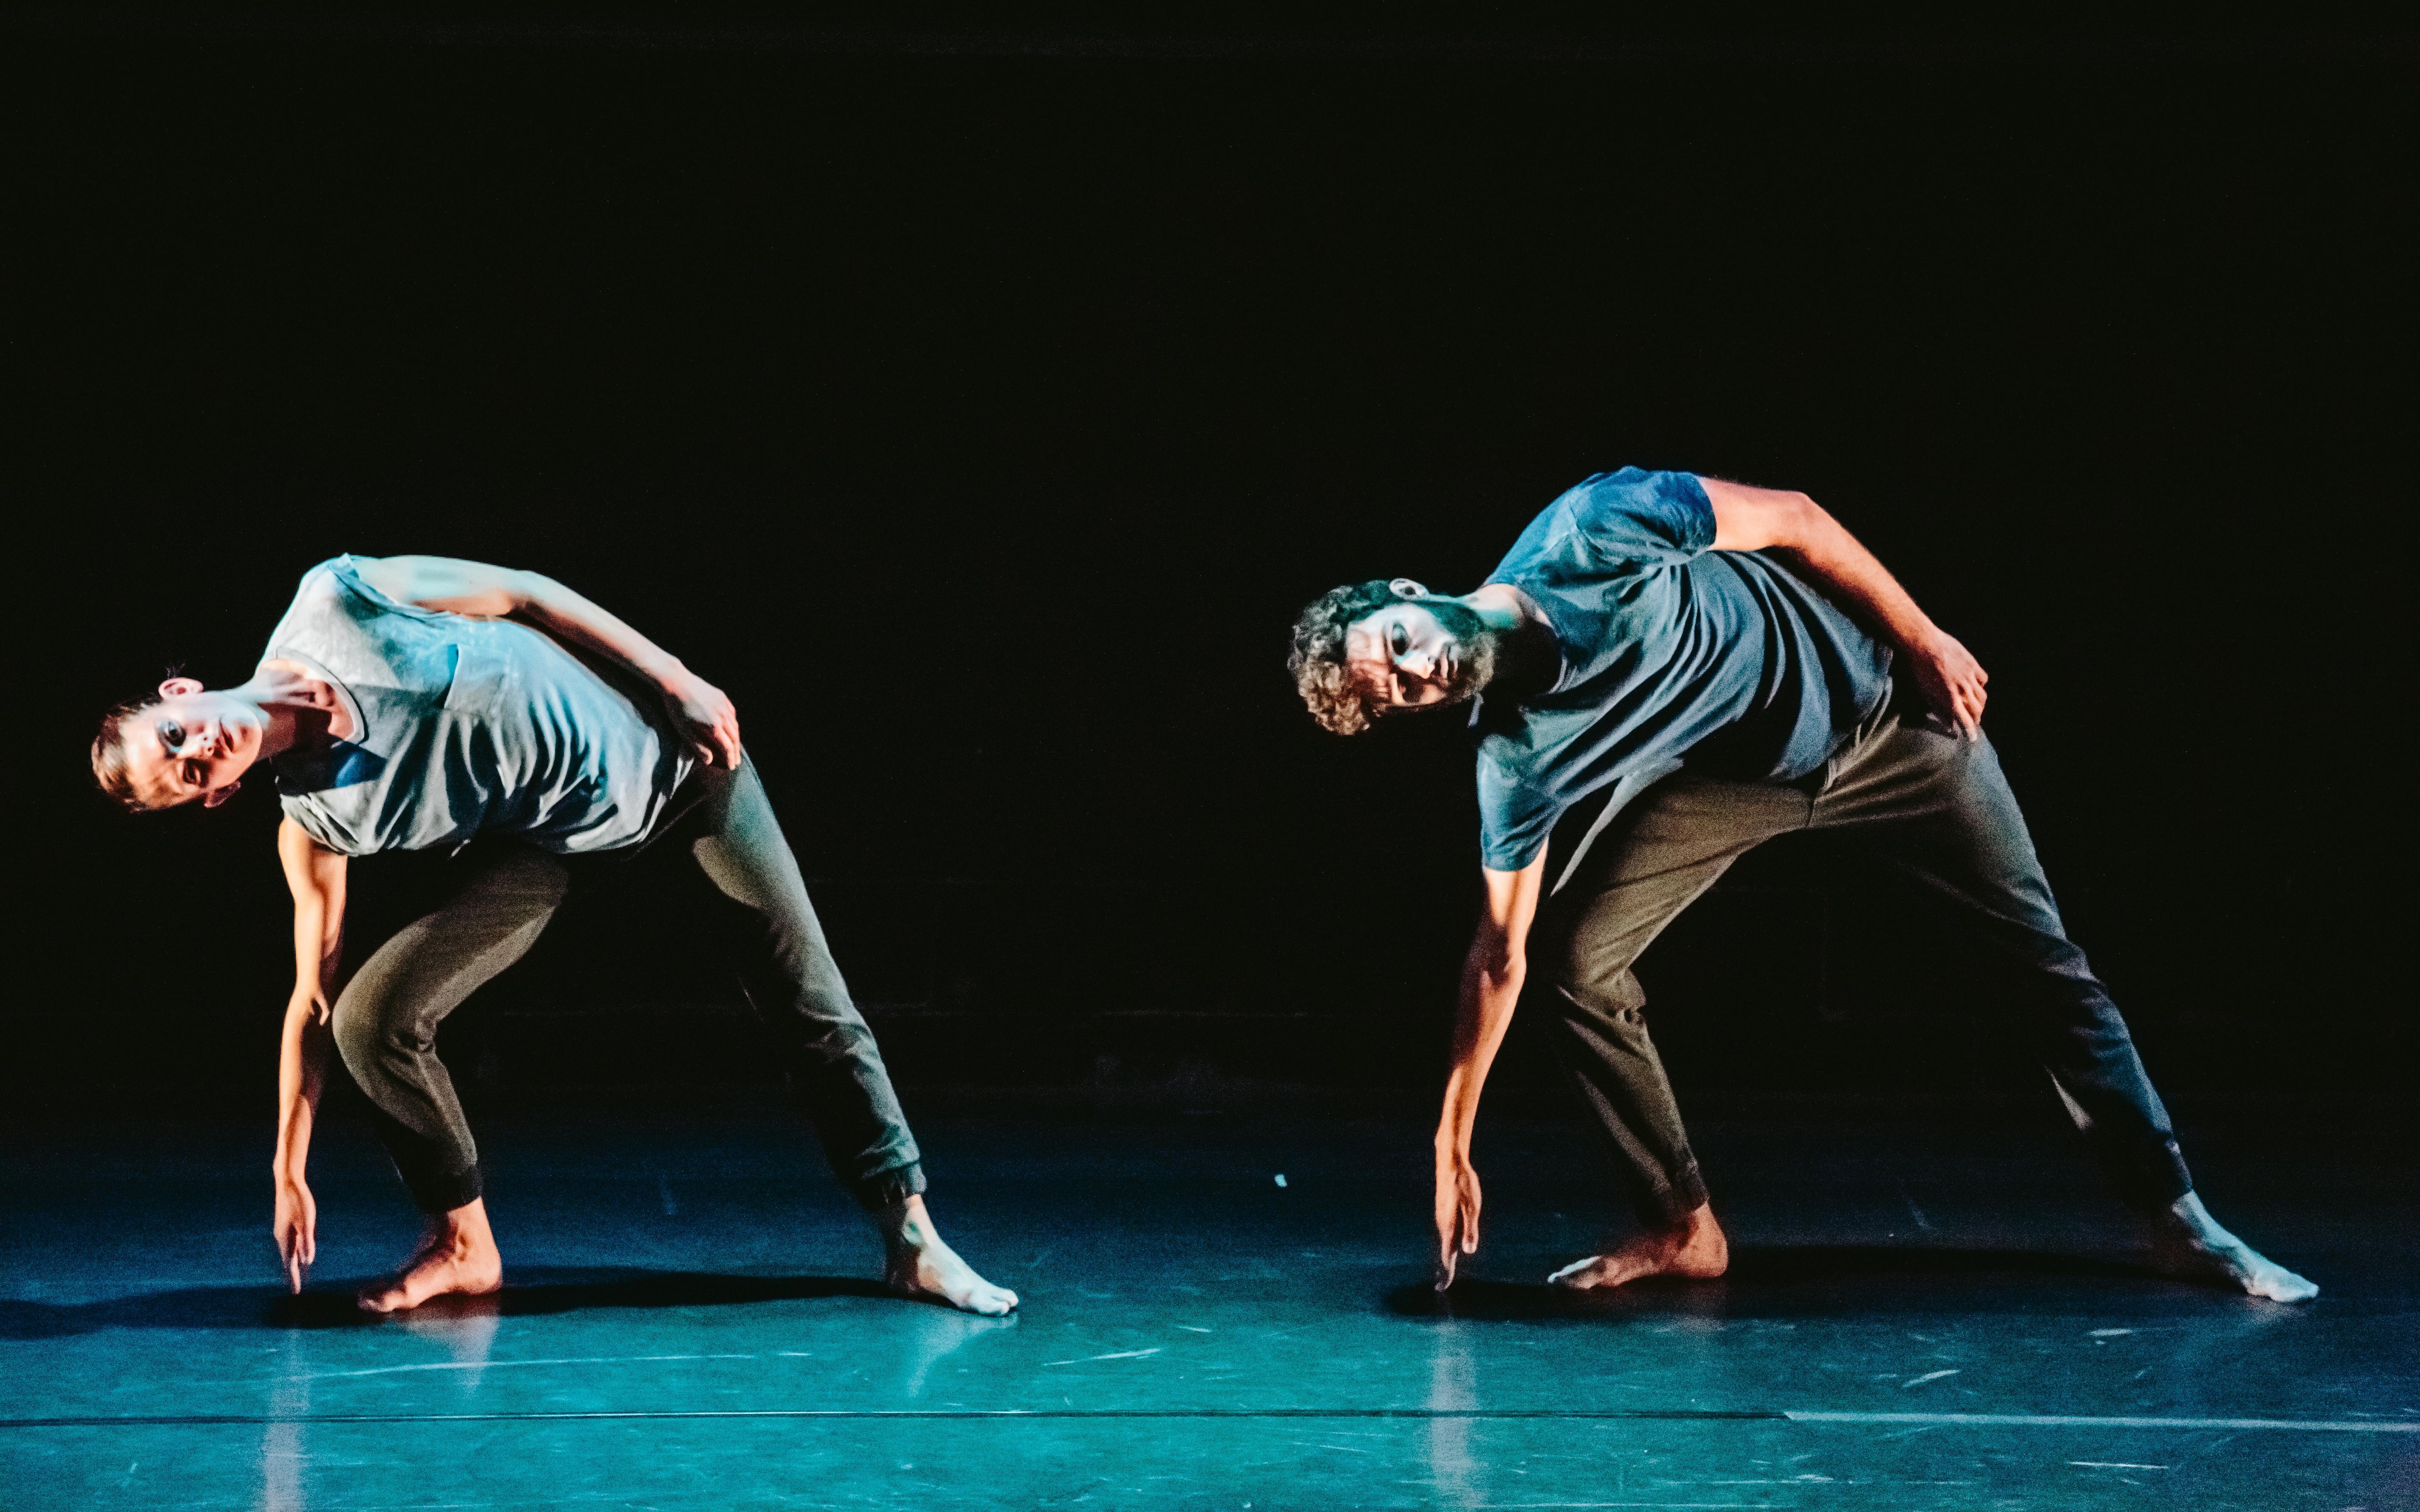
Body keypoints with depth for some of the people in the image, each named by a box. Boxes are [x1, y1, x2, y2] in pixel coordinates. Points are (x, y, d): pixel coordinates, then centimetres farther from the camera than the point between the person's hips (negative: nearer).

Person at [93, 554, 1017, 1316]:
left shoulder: (335, 603, -22)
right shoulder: (312, 824, -14)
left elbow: (521, 594, -11)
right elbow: (312, 998, -6)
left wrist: (678, 683, -13)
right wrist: (288, 1173, -5)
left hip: (668, 754, -2)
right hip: (551, 847, 2)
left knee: (811, 1007, -3)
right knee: (369, 1017, -14)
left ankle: (911, 1239, 9)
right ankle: (463, 1243, 7)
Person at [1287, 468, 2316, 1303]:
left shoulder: (1593, 530, -32)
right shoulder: (1514, 757, -22)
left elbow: (1792, 519, -19)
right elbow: (1501, 952, -14)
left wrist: (1922, 639, -14)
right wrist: (1452, 1141, -14)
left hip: (1877, 704, -2)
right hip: (1725, 777, 2)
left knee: (2041, 950, -1)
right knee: (1571, 953, -14)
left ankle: (2174, 1217, 9)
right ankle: (1682, 1228, 0)